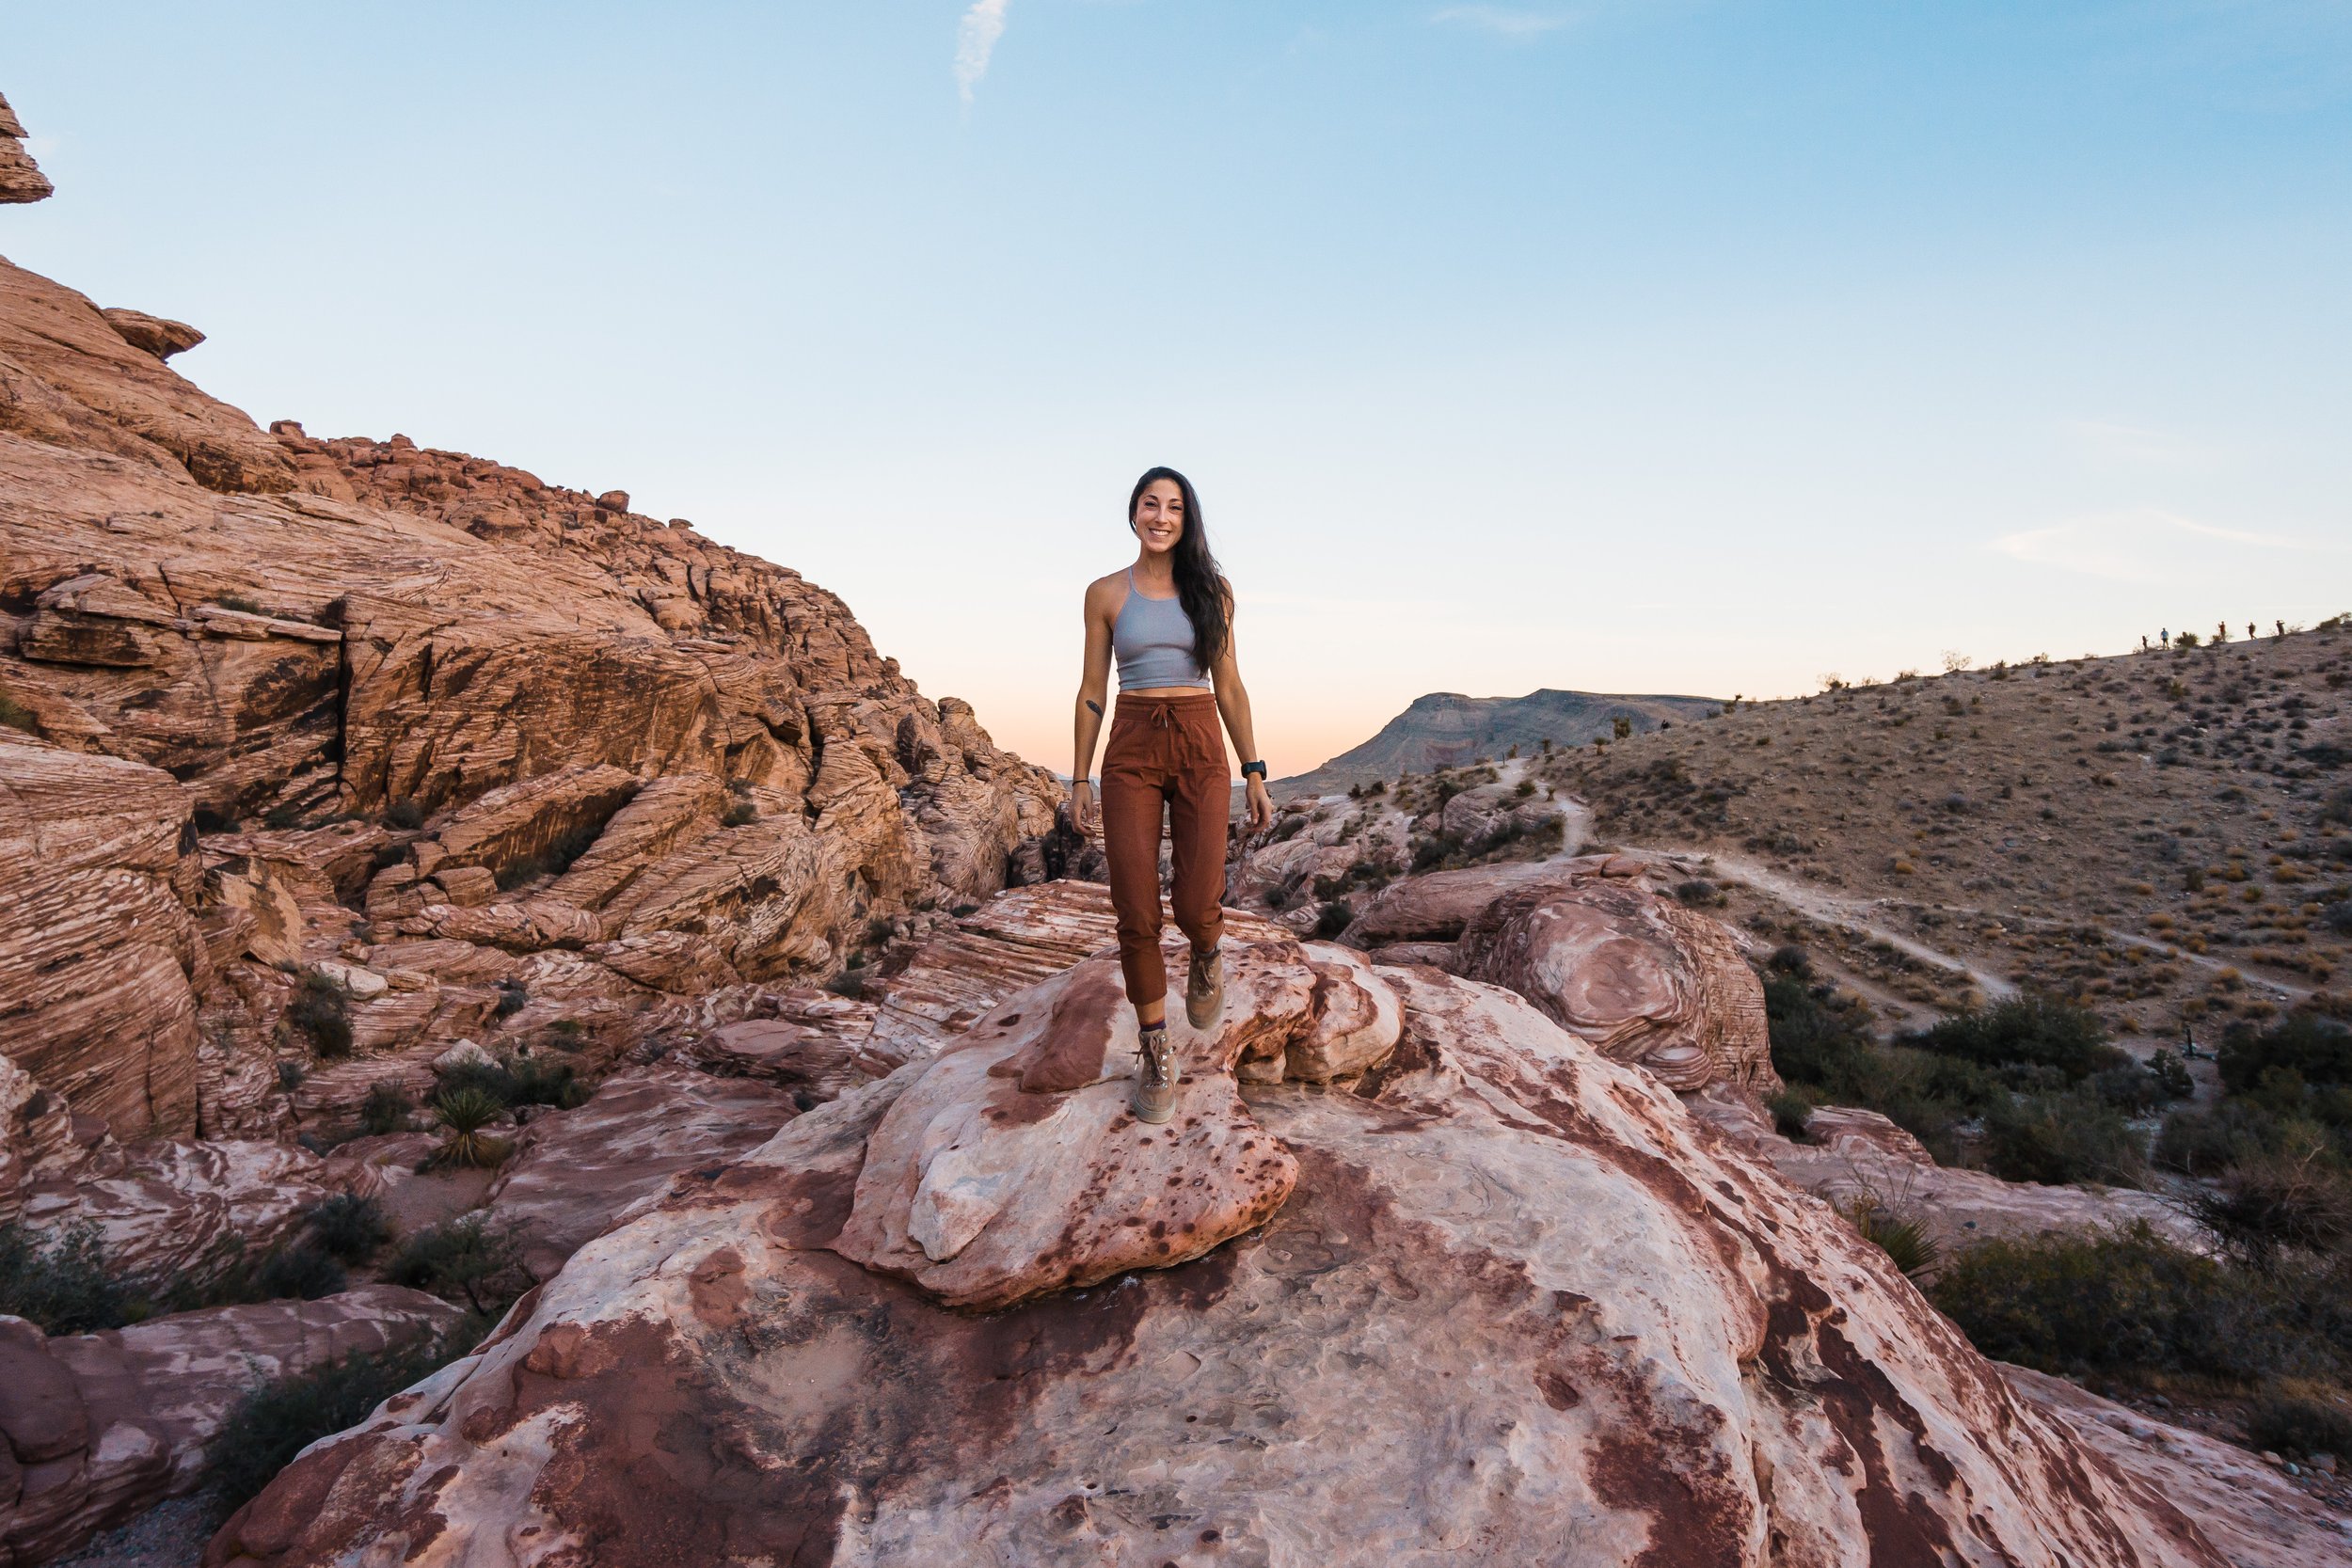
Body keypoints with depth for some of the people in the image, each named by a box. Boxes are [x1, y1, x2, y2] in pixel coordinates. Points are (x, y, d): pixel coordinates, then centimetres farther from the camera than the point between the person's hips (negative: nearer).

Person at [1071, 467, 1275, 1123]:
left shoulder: (1212, 590, 7)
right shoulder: (1106, 593, 6)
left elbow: (1228, 685, 8)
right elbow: (1092, 690, 7)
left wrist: (1255, 773, 4)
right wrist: (1080, 780, 4)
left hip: (1201, 751, 0)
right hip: (1130, 754, 0)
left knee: (1196, 908, -8)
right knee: (1137, 914, -3)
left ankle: (1207, 957, 31)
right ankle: (1155, 1053, 15)